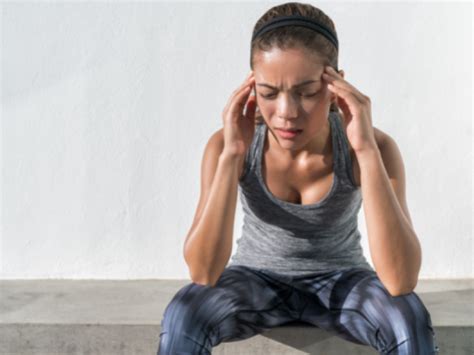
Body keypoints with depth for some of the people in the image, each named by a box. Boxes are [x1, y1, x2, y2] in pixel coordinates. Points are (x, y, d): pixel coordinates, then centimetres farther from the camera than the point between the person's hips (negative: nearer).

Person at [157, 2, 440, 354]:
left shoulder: (374, 146, -24)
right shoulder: (225, 145, -21)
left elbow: (401, 281, -34)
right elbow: (203, 273, -28)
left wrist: (366, 150, -40)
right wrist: (231, 155, -36)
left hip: (340, 282, 0)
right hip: (257, 281, 1)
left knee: (412, 323, -32)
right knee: (182, 318, -31)